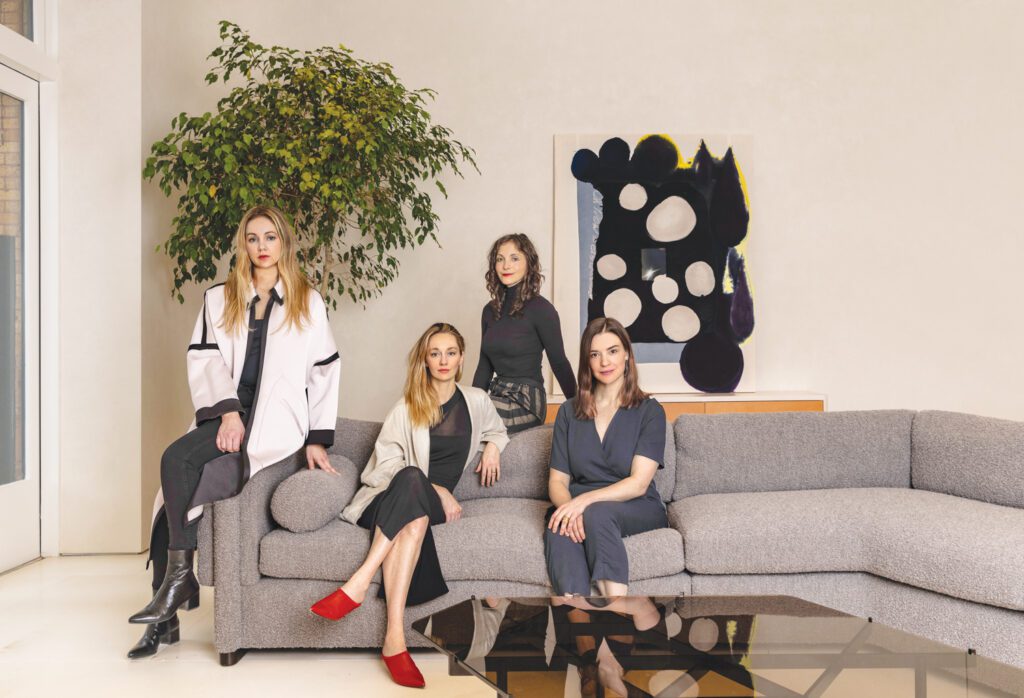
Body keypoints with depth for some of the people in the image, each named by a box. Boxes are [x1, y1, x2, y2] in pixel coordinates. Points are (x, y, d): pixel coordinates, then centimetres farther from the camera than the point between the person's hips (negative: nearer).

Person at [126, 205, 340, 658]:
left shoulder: (307, 302, 11)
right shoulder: (218, 299, 18)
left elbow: (325, 371, 7)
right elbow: (204, 361, 6)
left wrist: (317, 439, 0)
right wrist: (228, 411, -11)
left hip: (276, 421, -4)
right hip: (226, 414, 4)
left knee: (177, 459, -26)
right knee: (175, 492, -17)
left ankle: (178, 578, -17)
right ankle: (164, 619, -7)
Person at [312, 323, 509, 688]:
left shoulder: (476, 401, 16)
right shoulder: (407, 407, 8)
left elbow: (497, 428, 38)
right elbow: (386, 462, -3)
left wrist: (493, 445, 13)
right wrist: (433, 489, -15)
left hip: (436, 502, 2)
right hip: (389, 498, -1)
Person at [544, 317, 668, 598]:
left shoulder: (649, 411, 3)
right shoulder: (569, 412, 13)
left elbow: (638, 483, -8)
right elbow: (557, 480, 6)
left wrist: (585, 501, -24)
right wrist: (568, 508, -19)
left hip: (637, 510, -2)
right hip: (575, 508, 2)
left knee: (597, 513, -36)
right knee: (559, 528, -34)